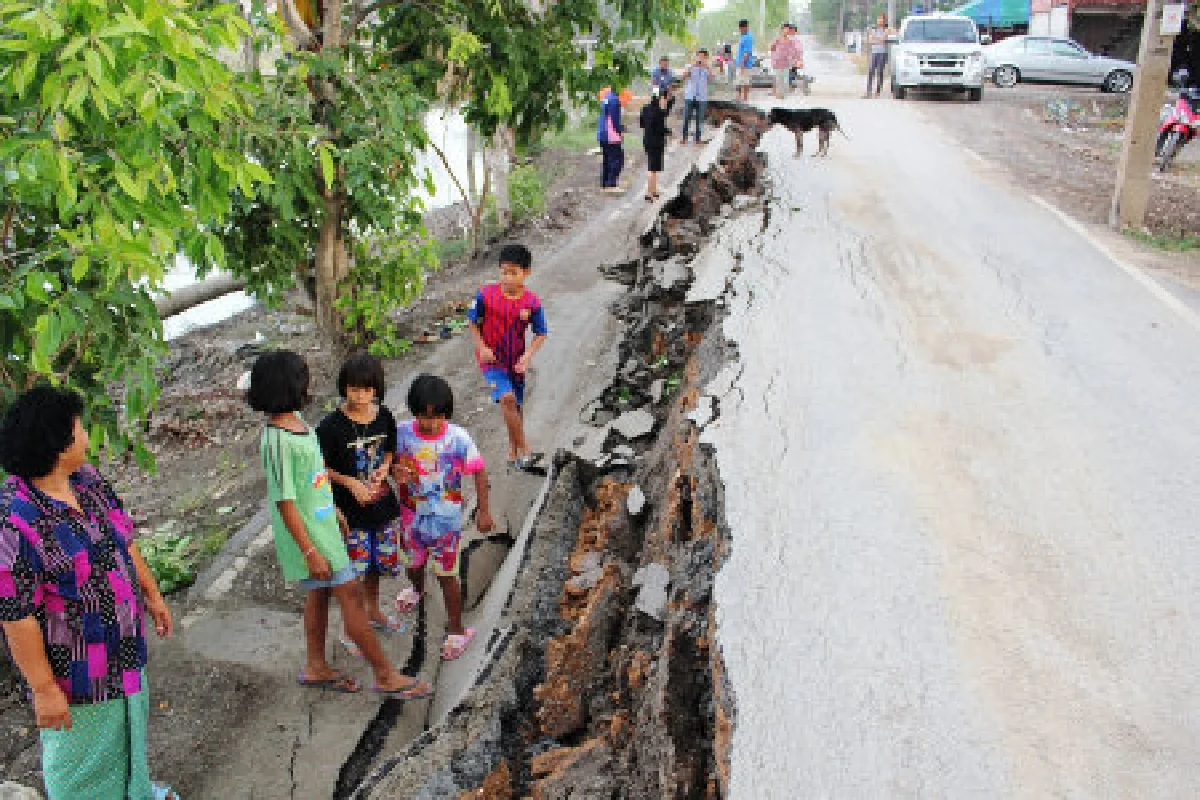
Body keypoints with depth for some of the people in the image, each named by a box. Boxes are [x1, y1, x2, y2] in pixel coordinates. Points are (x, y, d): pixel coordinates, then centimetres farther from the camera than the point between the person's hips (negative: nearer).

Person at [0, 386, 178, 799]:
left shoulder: (87, 478, -5)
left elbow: (123, 540, 9)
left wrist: (152, 594, 14)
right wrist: (44, 688, -19)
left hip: (124, 646, 8)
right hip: (76, 669, -8)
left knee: (128, 726, 30)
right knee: (81, 753, 15)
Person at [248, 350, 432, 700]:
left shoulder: (296, 419, 2)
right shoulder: (277, 441, -27)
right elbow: (285, 502, -24)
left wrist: (335, 511, 22)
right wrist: (310, 552, -23)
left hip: (322, 521, 9)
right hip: (306, 530, -9)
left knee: (320, 592, 20)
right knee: (351, 595, -2)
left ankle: (316, 668, 37)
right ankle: (385, 676, 9)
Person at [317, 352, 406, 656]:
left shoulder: (384, 417, -4)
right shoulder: (331, 426, -19)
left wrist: (385, 466, -8)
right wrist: (351, 482, -21)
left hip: (382, 504, 5)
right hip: (350, 510, -5)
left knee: (376, 563, 21)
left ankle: (374, 612, 45)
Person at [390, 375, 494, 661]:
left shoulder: (458, 438, -21)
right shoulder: (403, 432, -15)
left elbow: (479, 472, -10)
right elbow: (395, 462, 1)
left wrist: (483, 511, -7)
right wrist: (396, 474, -23)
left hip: (446, 519, -3)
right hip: (414, 516, 4)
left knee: (446, 575, 5)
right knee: (413, 563, 27)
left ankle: (457, 630, 24)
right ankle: (417, 589, 63)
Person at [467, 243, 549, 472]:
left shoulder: (532, 303, -11)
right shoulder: (486, 295, -14)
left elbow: (541, 334, -3)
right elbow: (472, 321, 0)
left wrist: (528, 355, -19)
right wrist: (481, 347, -11)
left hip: (516, 362, 3)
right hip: (491, 360, -3)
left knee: (516, 408, 14)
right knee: (507, 398, -25)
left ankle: (514, 455, 33)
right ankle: (525, 451, -19)